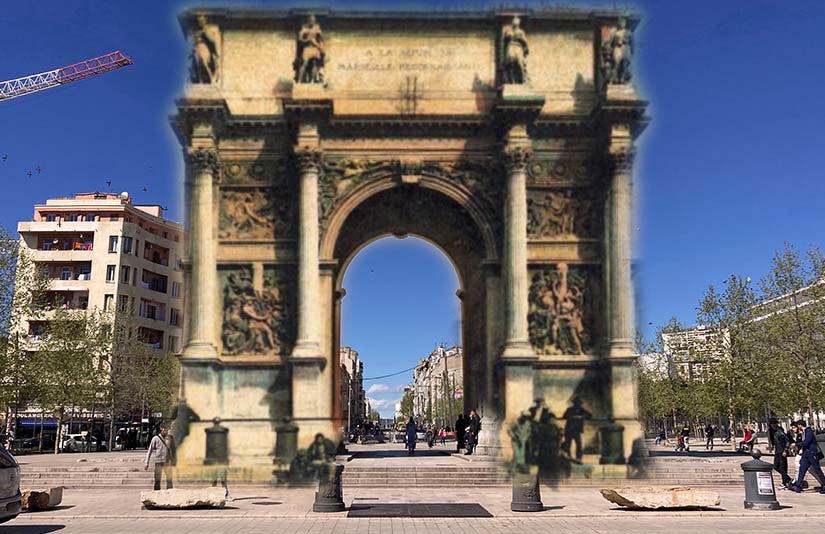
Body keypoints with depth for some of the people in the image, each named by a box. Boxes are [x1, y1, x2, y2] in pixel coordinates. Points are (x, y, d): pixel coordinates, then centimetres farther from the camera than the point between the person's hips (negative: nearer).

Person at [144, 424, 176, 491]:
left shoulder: (171, 438, 7)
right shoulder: (155, 438, 0)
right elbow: (150, 450, 2)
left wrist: (173, 461, 9)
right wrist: (146, 463, -4)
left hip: (168, 462, 2)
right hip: (158, 462, -2)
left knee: (169, 480, 3)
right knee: (157, 481, -3)